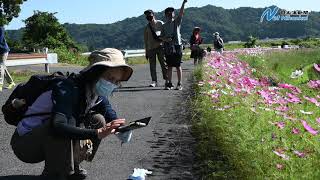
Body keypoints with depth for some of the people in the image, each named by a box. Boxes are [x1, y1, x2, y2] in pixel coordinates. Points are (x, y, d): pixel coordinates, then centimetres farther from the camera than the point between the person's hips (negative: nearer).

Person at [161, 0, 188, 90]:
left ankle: (179, 84, 3)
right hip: (168, 47, 3)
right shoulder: (164, 25, 13)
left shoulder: (177, 22, 5)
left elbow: (181, 13, -10)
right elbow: (161, 37, 13)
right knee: (169, 67, 5)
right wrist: (165, 39, -10)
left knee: (178, 66, -1)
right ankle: (170, 84, 11)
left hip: (177, 46, -3)